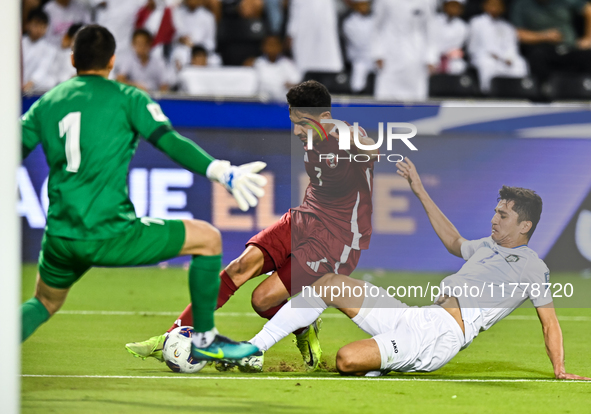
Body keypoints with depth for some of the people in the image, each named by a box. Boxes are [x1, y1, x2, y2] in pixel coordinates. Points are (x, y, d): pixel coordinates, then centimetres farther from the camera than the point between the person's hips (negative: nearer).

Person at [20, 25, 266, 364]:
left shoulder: (45, 104, 13)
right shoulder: (127, 98, 1)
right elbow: (170, 142, -11)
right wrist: (222, 172, -15)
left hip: (60, 240, 5)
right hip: (110, 234, -5)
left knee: (45, 303, 31)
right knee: (208, 239, 9)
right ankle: (204, 339, 13)